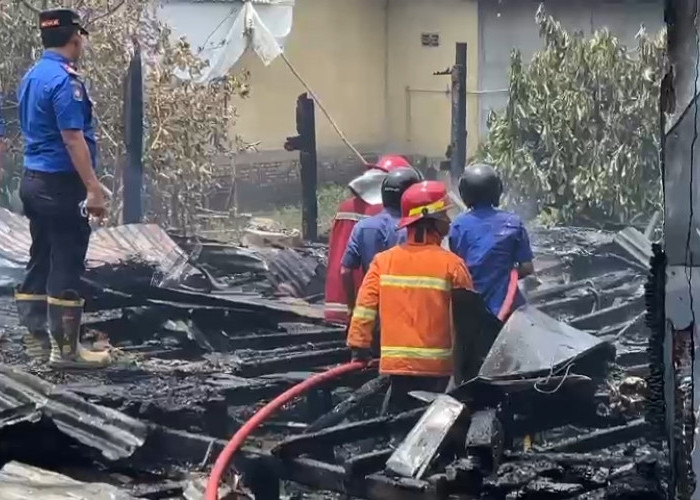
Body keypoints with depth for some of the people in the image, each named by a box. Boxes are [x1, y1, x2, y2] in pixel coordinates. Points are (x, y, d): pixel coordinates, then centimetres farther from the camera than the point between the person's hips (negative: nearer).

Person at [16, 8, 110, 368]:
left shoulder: (31, 77, 12)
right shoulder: (64, 81, -18)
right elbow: (73, 139, -23)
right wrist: (93, 188, -22)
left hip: (34, 180, 10)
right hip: (61, 185, -10)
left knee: (40, 261, 13)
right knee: (66, 267, -4)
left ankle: (38, 339, 17)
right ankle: (65, 348, -1)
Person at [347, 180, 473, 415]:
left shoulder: (383, 261, 1)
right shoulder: (451, 264, -8)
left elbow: (365, 307, -1)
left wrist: (358, 348, 8)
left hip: (396, 362, 3)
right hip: (438, 364, -3)